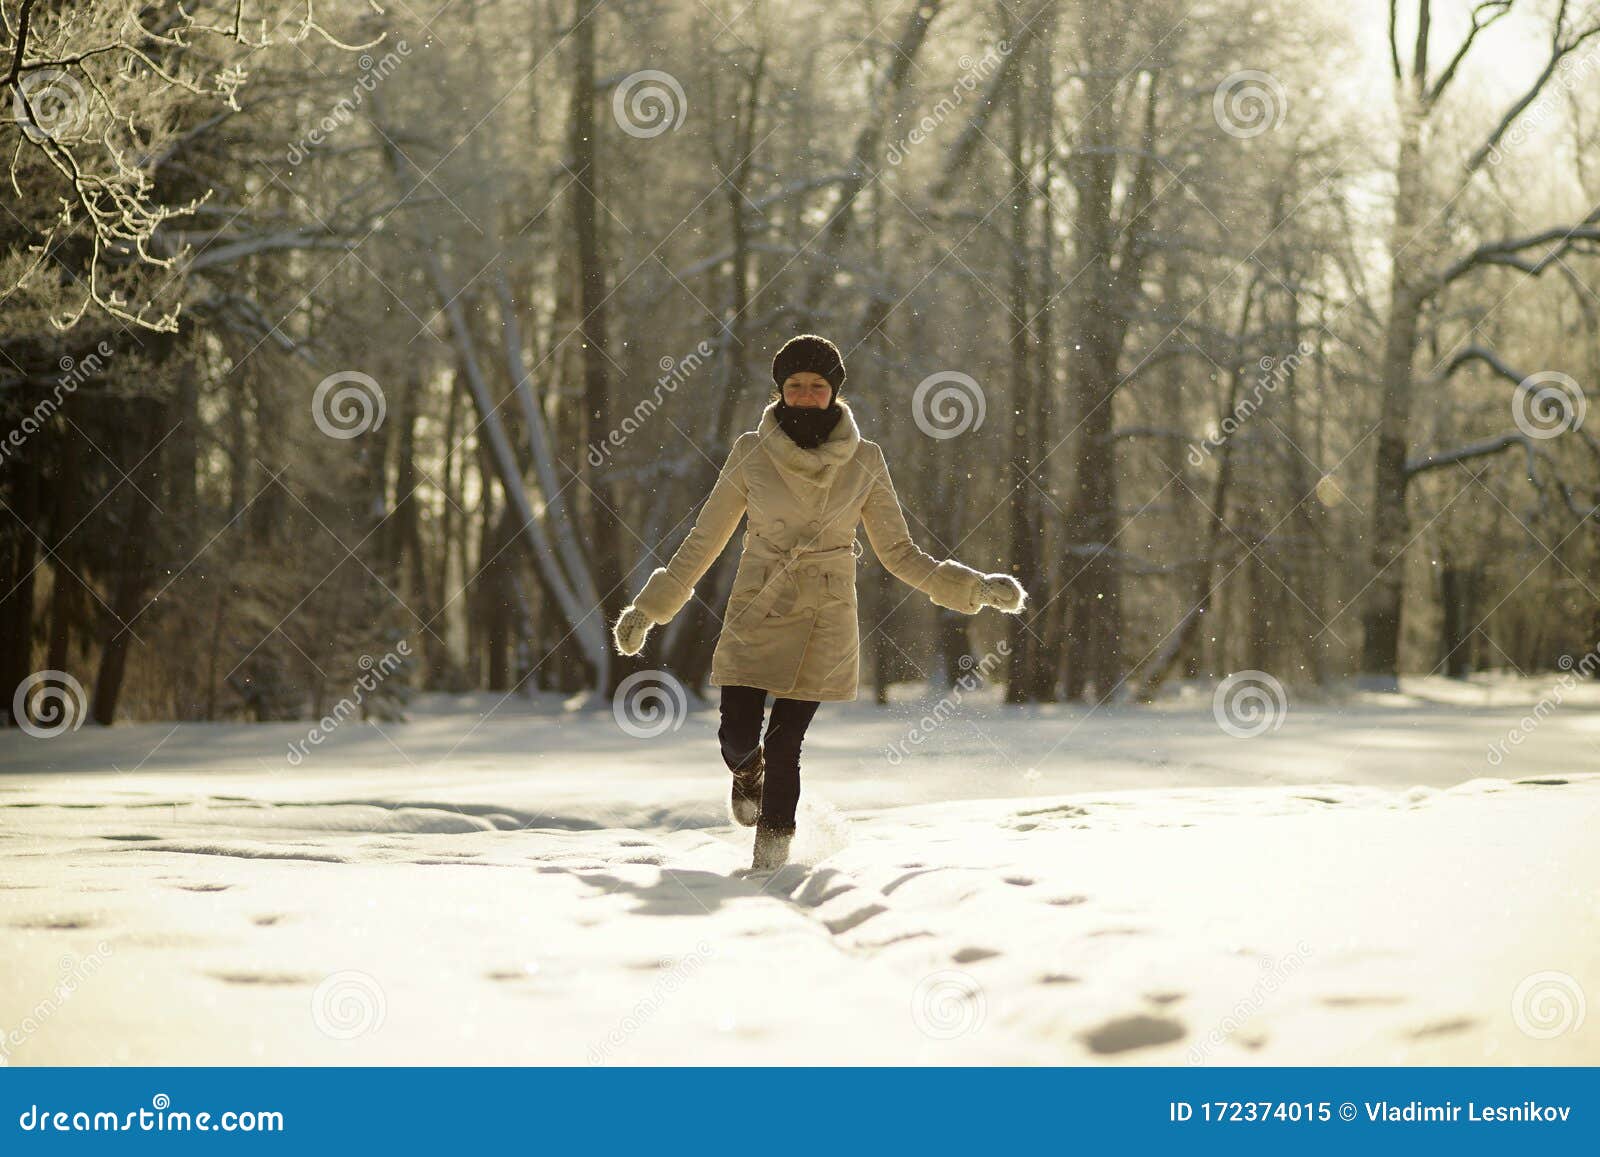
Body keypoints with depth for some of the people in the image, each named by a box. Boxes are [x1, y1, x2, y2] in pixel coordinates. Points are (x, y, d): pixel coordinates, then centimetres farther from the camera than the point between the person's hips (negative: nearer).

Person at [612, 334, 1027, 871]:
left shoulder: (864, 461, -1)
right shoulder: (752, 453, -3)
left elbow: (898, 552, 5)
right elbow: (703, 541, 6)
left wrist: (976, 588, -3)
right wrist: (649, 608, 8)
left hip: (823, 623, 0)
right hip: (754, 615, 0)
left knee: (785, 744, -6)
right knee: (738, 741, -6)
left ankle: (773, 840, 20)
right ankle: (748, 773, 32)